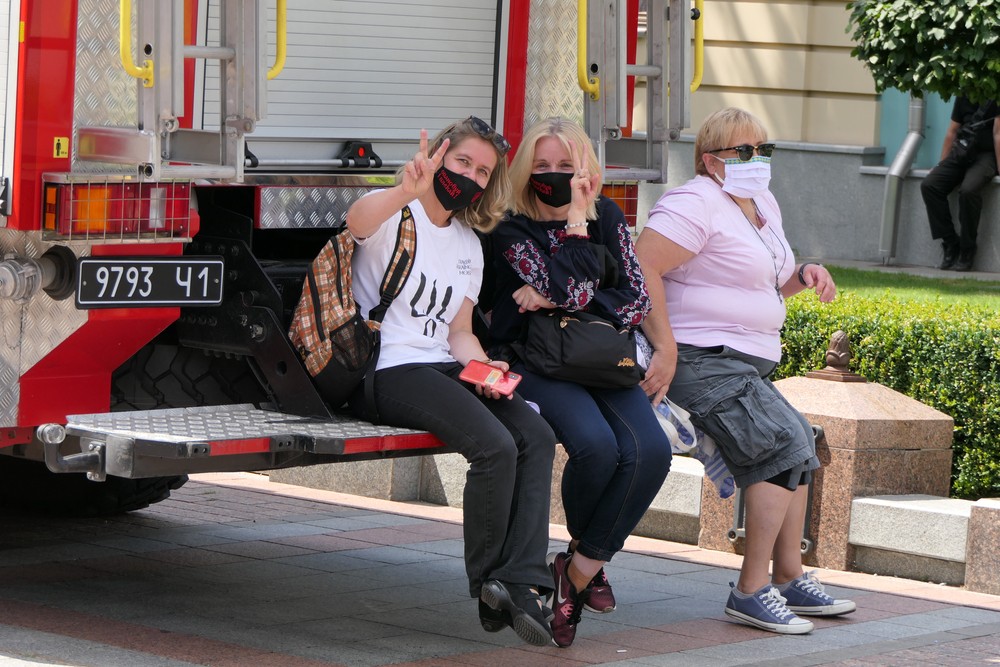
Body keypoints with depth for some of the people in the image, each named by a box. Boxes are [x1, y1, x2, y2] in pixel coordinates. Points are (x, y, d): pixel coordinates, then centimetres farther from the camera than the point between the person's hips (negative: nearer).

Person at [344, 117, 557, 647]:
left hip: (440, 368, 7)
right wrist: (405, 192, -49)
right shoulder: (393, 213, -1)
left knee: (536, 434, -20)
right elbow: (357, 220, -28)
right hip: (388, 370, -7)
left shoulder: (469, 245, 21)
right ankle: (489, 590, -12)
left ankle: (520, 583, -25)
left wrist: (482, 368, -3)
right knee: (495, 445, -27)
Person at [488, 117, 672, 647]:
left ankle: (579, 569, -12)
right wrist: (575, 219, -9)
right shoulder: (513, 232, -2)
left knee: (650, 451, -24)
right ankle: (589, 556, -3)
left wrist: (556, 303, -9)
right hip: (535, 365, -4)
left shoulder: (607, 216, 11)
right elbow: (573, 289, -18)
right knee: (596, 444, -33)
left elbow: (637, 300, 3)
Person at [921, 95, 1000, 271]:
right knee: (929, 185, -17)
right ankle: (950, 244, -12)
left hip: (986, 155, -6)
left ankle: (967, 251, -18)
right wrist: (942, 167, 11)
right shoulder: (963, 96, 12)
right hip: (961, 153, 6)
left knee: (968, 190, -34)